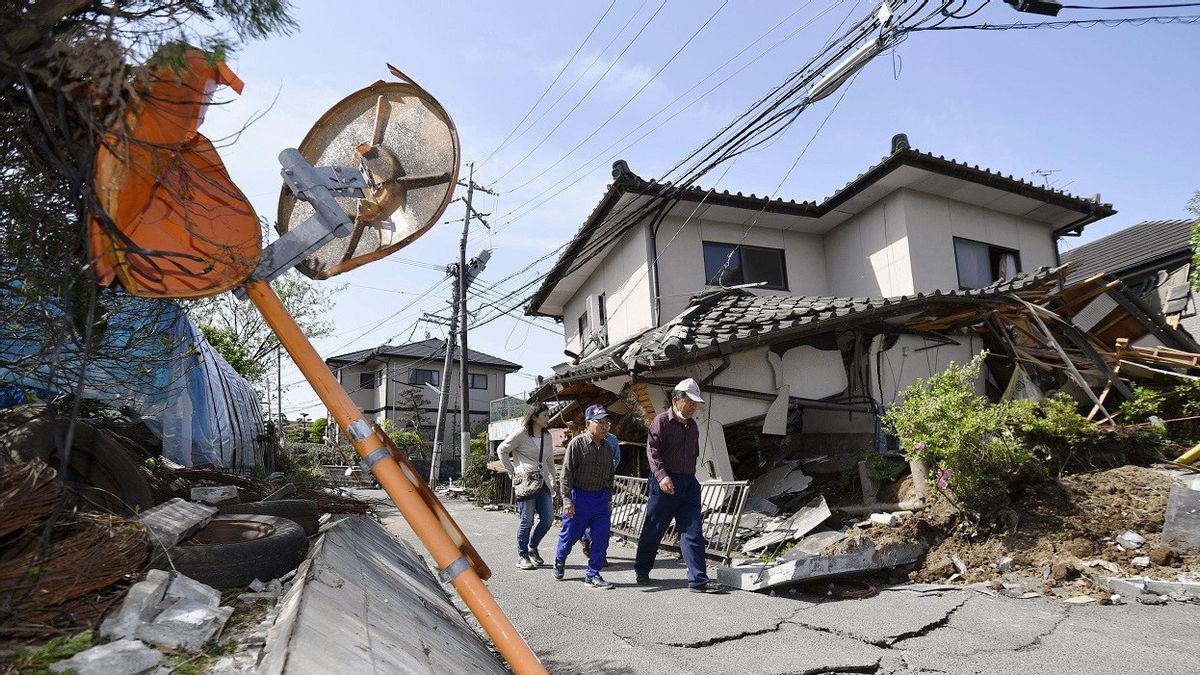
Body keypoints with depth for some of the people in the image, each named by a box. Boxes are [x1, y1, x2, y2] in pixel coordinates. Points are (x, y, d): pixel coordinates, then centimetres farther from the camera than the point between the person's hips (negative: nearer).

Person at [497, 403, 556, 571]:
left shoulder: (547, 437, 13)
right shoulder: (521, 434, -6)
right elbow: (501, 450, -1)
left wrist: (553, 482, 16)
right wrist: (512, 471, -3)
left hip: (542, 482, 6)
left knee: (548, 518, 3)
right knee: (526, 520, -1)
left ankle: (532, 548, 24)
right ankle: (522, 556, 13)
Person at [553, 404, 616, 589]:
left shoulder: (607, 446, 6)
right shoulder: (577, 444, -12)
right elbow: (567, 473, -12)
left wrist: (608, 501, 17)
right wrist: (567, 500, -16)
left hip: (601, 498, 5)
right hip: (579, 496, -5)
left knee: (601, 537, 0)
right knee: (570, 534, 9)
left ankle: (593, 575, 12)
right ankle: (559, 561, 37)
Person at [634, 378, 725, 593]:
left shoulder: (692, 426, 16)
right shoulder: (661, 421, -7)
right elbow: (652, 450, -15)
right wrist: (661, 475, -26)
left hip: (689, 483, 6)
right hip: (665, 484, -6)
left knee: (693, 532, 0)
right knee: (653, 529, 6)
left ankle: (698, 579, 1)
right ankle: (642, 570, 24)